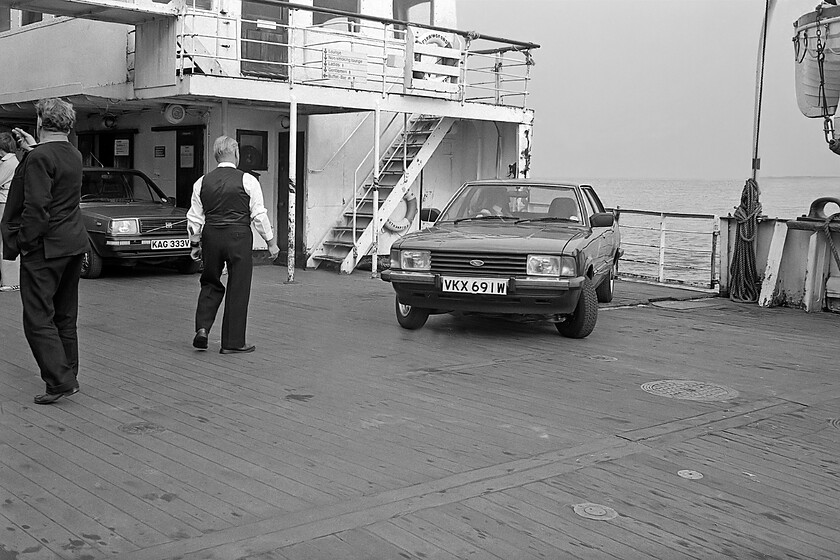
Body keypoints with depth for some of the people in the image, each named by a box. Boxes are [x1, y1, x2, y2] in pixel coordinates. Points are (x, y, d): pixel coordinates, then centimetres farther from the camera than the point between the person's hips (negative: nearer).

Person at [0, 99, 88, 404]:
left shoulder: (39, 158, -17)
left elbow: (36, 207, -23)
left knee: (38, 318, -3)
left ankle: (60, 379, -9)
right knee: (65, 316, 16)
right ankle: (69, 375, 24)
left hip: (44, 248, -8)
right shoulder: (74, 155, 8)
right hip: (73, 244, 9)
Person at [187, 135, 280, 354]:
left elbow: (195, 217, 10)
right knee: (238, 289, 4)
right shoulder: (247, 180, -6)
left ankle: (202, 328, 4)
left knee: (210, 285, 20)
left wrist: (195, 243, 20)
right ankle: (233, 342, 9)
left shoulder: (202, 182, 6)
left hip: (211, 237, 4)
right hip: (238, 237, -4)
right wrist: (271, 242, 3)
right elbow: (259, 215, -5)